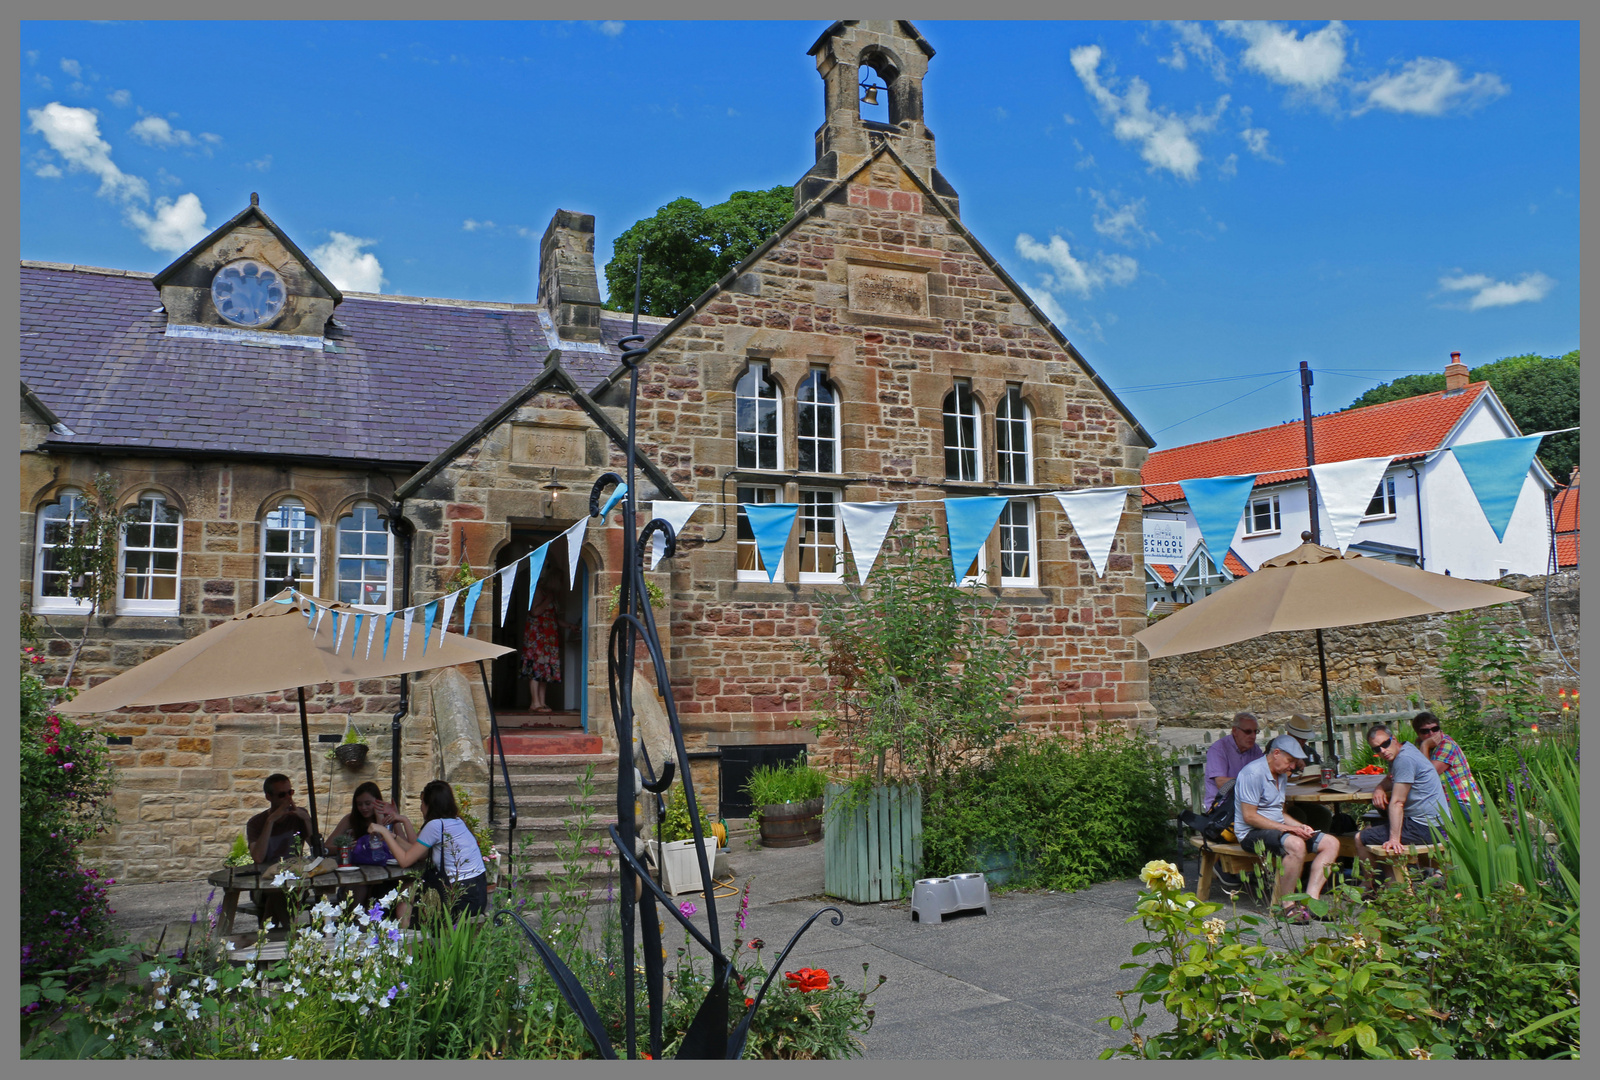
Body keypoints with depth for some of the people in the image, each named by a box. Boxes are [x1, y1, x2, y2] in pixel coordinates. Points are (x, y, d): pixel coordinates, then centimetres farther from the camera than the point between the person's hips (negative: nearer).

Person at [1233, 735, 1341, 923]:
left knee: (1331, 844, -2)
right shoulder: (1253, 773, -15)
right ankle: (1286, 905, -24)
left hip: (1277, 829, 10)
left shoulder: (1281, 775, 16)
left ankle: (1310, 900, -14)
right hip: (1252, 833, -10)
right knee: (1296, 845, -37)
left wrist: (1299, 826, 3)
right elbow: (1249, 817, -20)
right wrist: (1286, 828, -20)